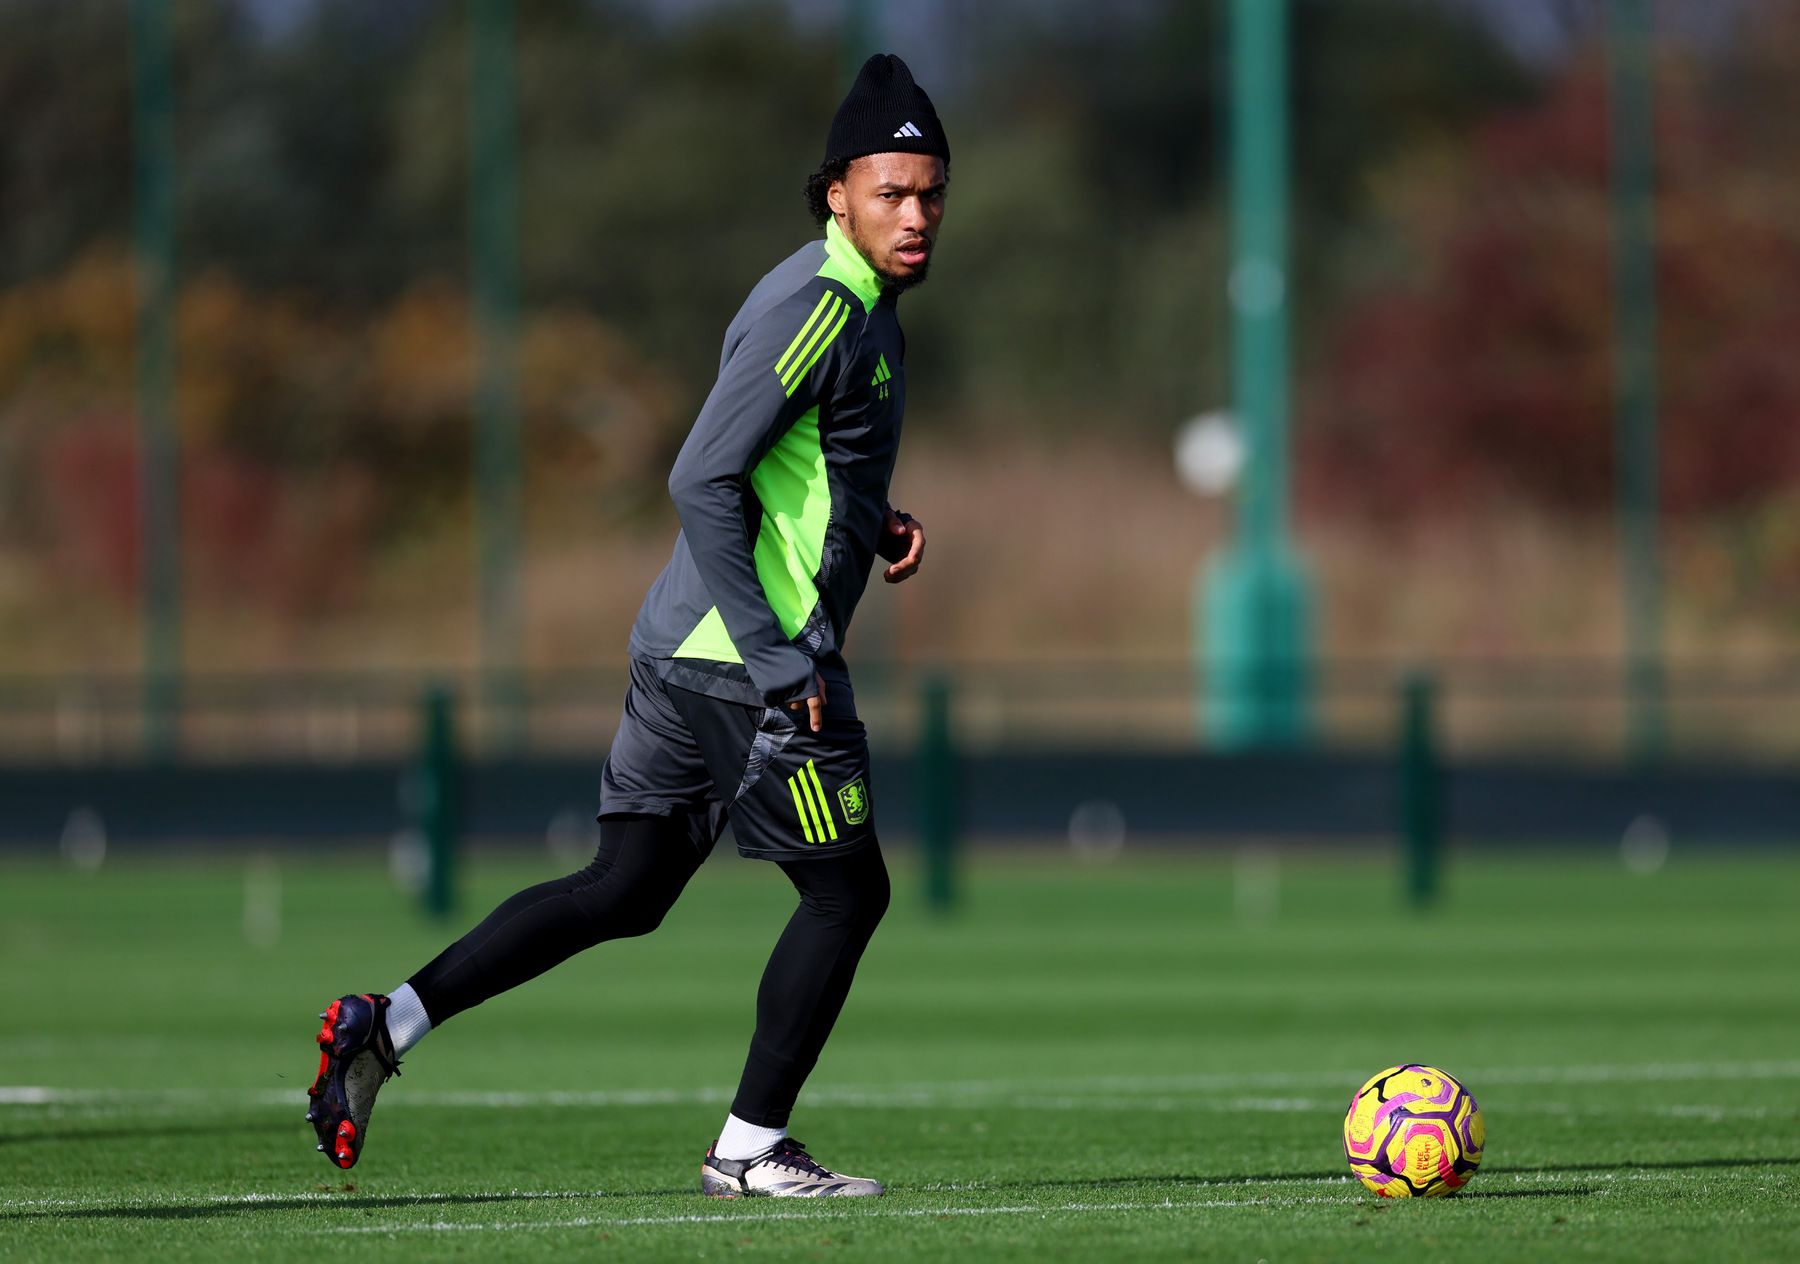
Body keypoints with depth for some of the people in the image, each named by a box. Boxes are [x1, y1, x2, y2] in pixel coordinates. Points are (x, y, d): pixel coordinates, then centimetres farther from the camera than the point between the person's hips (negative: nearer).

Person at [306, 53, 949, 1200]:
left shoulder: (860, 306, 16)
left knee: (624, 892, 10)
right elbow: (702, 480, -21)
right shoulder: (819, 306, -15)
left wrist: (869, 526, 11)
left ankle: (387, 1024, 6)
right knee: (847, 890, 1)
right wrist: (777, 661, -22)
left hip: (685, 644, 10)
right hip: (747, 653, -10)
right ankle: (751, 1148, 7)